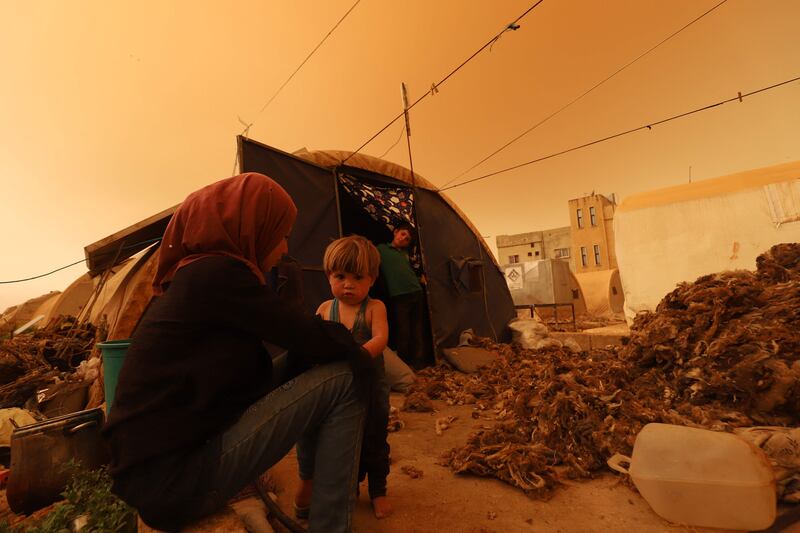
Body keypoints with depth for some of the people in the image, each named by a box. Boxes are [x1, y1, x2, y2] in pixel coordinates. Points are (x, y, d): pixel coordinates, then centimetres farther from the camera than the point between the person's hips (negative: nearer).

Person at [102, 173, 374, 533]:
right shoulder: (218, 274, -19)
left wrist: (342, 348, 9)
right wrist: (358, 356, 5)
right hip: (171, 479, -9)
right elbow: (310, 338, -17)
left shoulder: (193, 276, 11)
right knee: (344, 380, -14)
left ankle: (317, 490, 26)